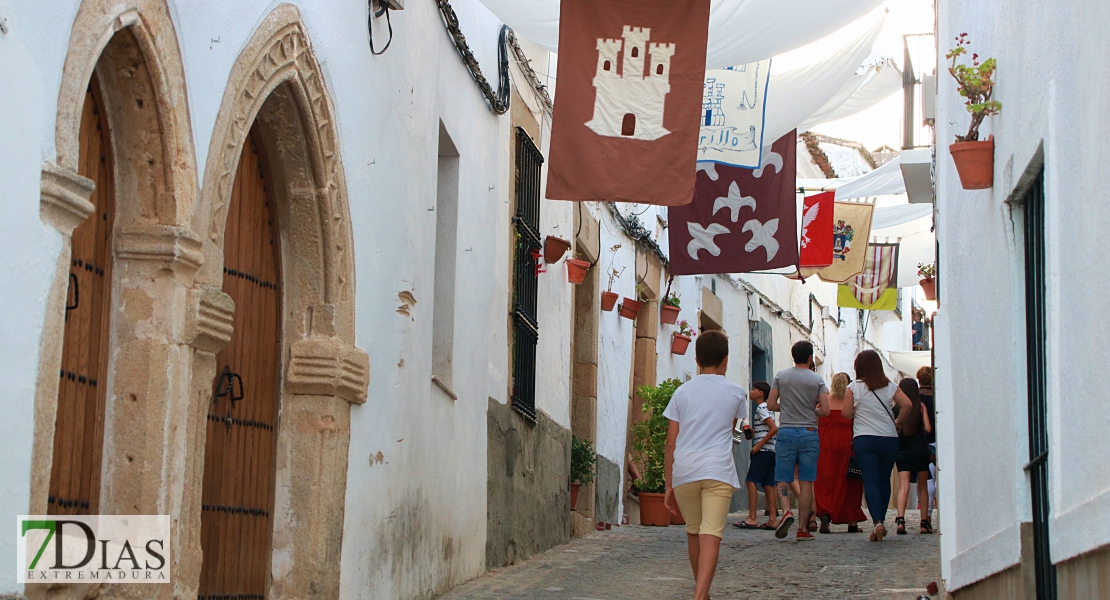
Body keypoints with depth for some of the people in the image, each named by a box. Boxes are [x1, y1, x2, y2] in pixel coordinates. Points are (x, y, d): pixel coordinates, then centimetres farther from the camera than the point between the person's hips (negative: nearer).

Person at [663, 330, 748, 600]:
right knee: (711, 536, -9)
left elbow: (671, 443, 7)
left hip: (684, 471, 2)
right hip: (719, 471, -2)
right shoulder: (736, 392, 9)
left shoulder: (682, 392, 10)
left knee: (693, 531, 18)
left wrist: (669, 486, 11)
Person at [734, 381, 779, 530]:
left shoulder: (761, 408, -9)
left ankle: (752, 518, -16)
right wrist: (753, 432, 14)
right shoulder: (765, 408, 21)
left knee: (751, 481, -11)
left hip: (763, 450, -10)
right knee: (768, 485, 7)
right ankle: (773, 519, 3)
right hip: (771, 451, 10)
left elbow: (774, 429, -18)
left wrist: (758, 445, -17)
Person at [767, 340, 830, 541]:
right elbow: (825, 411, -5)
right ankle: (803, 528, 2)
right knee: (806, 482, 3)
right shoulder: (817, 380, 0)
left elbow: (771, 405, 3)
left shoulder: (781, 376, 2)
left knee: (783, 479, 6)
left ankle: (786, 511, -21)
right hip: (809, 433, 0)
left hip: (786, 432, 0)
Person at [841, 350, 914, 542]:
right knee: (884, 480, 16)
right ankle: (882, 521, 20)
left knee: (870, 481, -5)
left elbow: (846, 413, -5)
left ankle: (877, 522, -20)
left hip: (864, 439, -2)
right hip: (889, 439, 2)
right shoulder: (890, 386, 4)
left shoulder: (854, 387, -3)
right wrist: (898, 423, 7)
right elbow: (907, 405, -7)